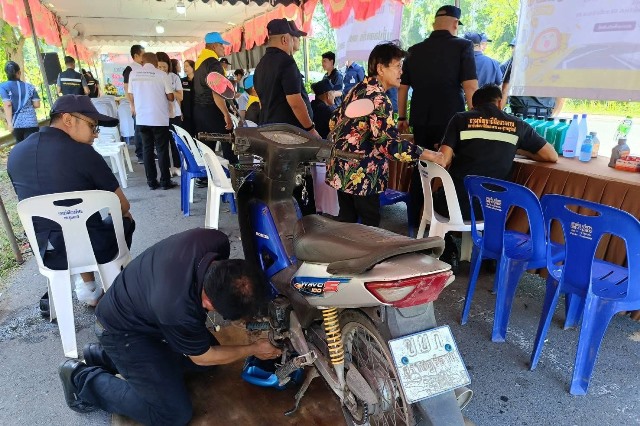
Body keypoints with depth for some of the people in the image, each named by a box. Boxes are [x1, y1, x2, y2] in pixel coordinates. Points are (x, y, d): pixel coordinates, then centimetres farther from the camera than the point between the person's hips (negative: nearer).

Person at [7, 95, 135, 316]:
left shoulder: (15, 154, 1)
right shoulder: (83, 153, -18)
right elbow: (123, 206, -9)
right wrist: (124, 215, 14)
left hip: (47, 253, 5)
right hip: (92, 248, -5)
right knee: (125, 221, 25)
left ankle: (89, 287, 29)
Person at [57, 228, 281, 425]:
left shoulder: (217, 241, -28)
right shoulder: (179, 310, -41)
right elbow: (204, 357, -18)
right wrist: (253, 349, -6)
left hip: (144, 304, 7)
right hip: (124, 329, -7)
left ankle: (106, 356, 19)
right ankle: (82, 379, 7)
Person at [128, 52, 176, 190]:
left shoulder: (134, 73, 4)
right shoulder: (162, 74, -7)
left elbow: (131, 95, 9)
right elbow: (171, 97, -7)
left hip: (141, 118, 3)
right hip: (160, 118, -3)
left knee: (147, 149, 9)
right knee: (162, 150, 3)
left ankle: (151, 181, 11)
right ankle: (165, 181, 5)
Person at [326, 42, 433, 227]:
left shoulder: (358, 88, 11)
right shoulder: (378, 98, -18)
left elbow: (334, 121, 19)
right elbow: (389, 142, -26)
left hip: (341, 170, 9)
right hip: (361, 174, -9)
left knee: (346, 222, 18)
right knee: (369, 226, 5)